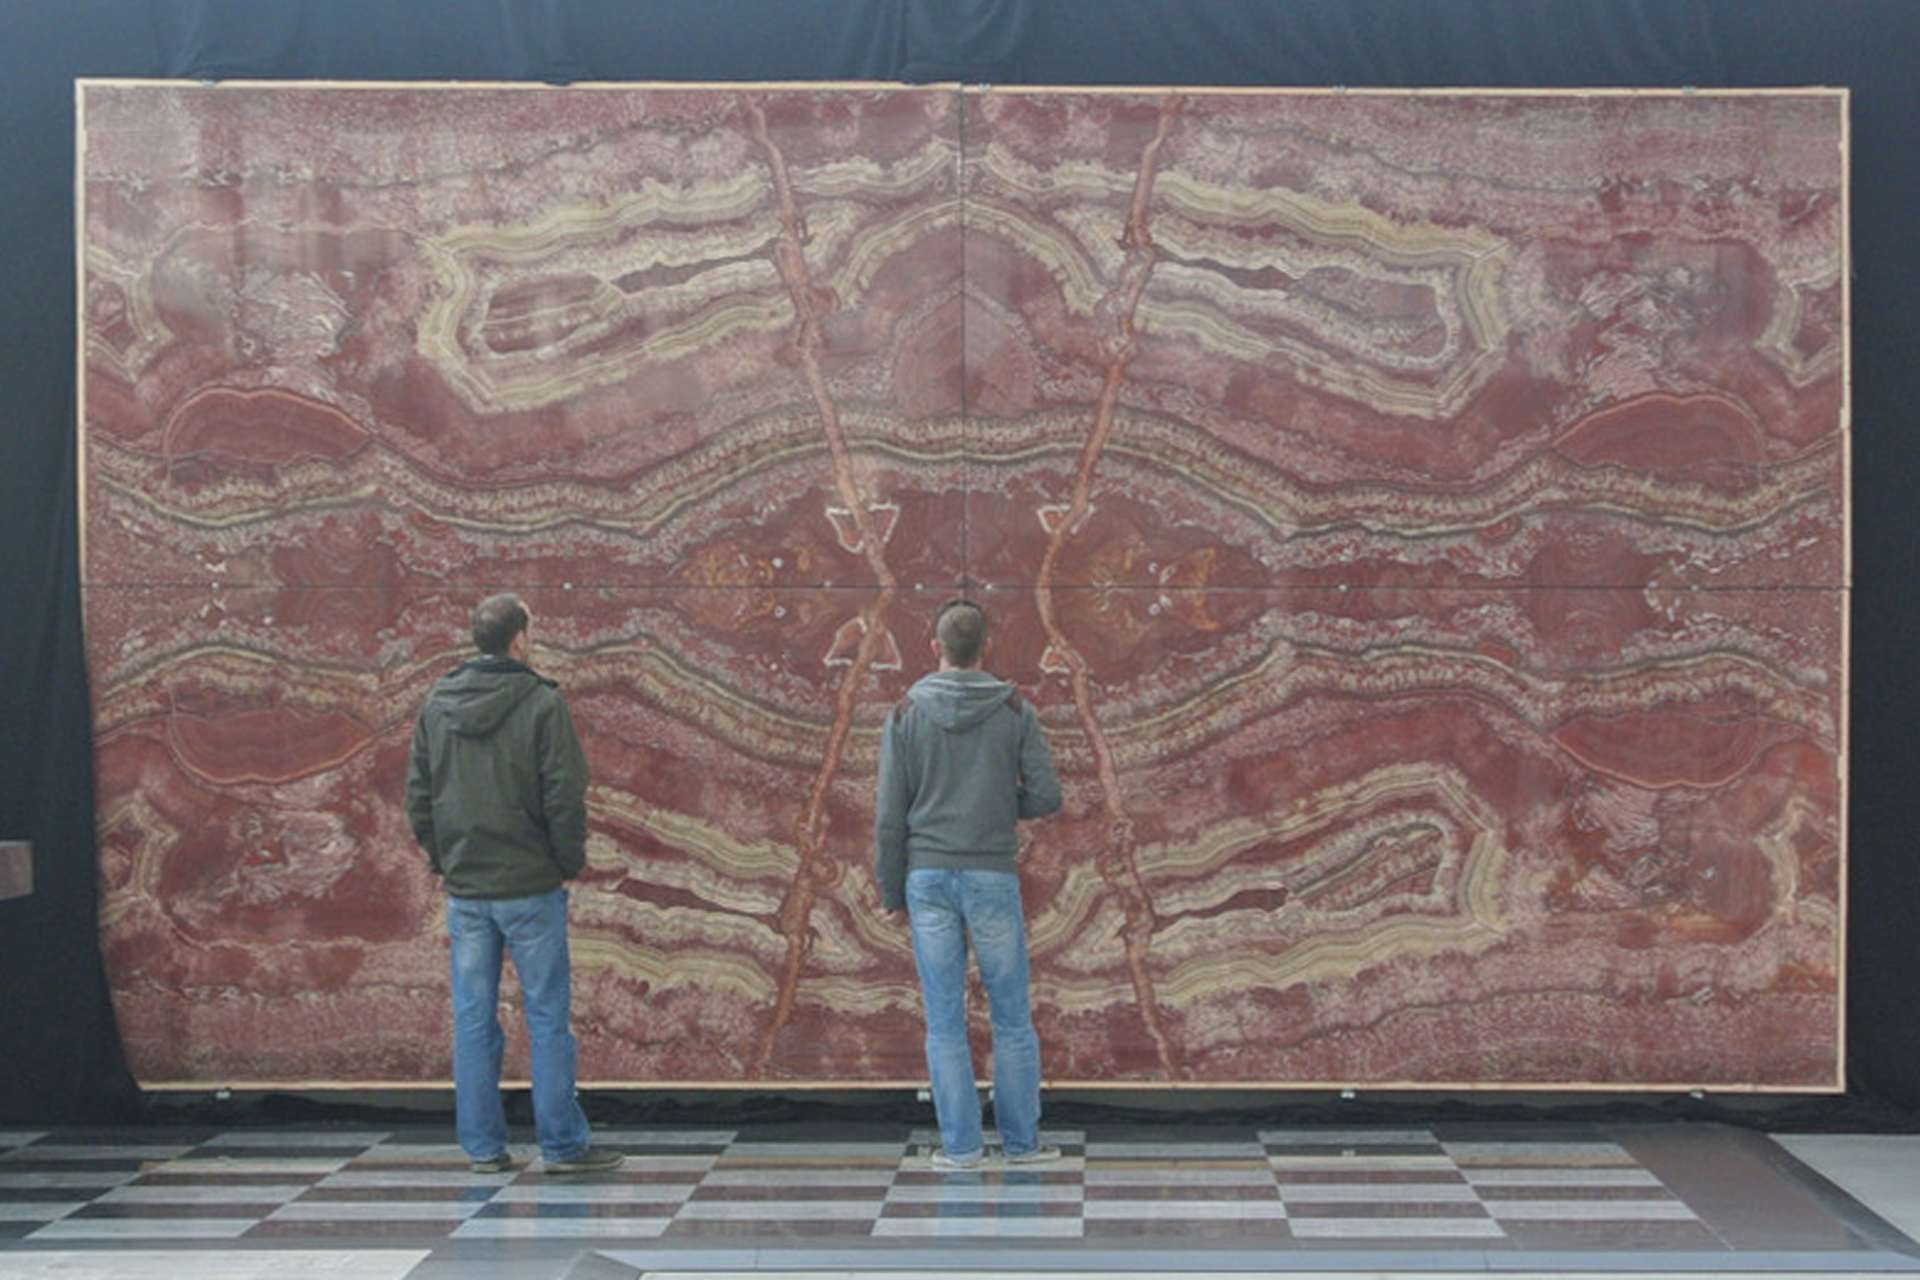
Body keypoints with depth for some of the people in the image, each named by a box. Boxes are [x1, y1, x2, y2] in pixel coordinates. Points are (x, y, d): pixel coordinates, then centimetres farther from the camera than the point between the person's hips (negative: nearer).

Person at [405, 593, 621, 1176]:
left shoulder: (435, 705, 5)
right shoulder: (541, 703, -11)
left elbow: (418, 795, 9)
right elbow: (565, 796, -12)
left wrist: (442, 859, 16)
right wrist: (570, 861, 1)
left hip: (464, 888, 5)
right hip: (531, 886, -4)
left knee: (473, 1019, 9)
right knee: (548, 1017, 2)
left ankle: (483, 1146, 13)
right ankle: (563, 1144, 6)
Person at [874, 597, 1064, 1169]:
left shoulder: (906, 713, 0)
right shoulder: (1015, 710, -1)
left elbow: (890, 811, 0)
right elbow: (1046, 795, -4)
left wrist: (892, 891, 7)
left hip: (928, 877, 1)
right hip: (992, 875, 0)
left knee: (944, 1020, 5)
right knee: (1012, 1016, 8)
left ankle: (960, 1144, 7)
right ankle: (1021, 1140, 13)